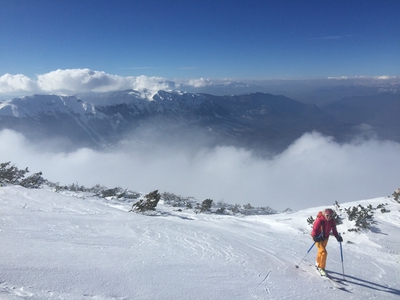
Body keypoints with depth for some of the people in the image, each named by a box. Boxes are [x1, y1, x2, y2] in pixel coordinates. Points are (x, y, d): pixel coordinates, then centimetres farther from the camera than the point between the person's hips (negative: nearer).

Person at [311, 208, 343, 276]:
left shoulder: (332, 221, -9)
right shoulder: (320, 220, -26)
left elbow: (334, 230, 3)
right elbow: (314, 229, -21)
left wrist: (338, 237, -11)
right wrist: (315, 237, -36)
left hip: (325, 238, 6)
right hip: (318, 238, -6)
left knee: (321, 251, 23)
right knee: (323, 252, -17)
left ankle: (318, 263, 47)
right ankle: (321, 268, -3)